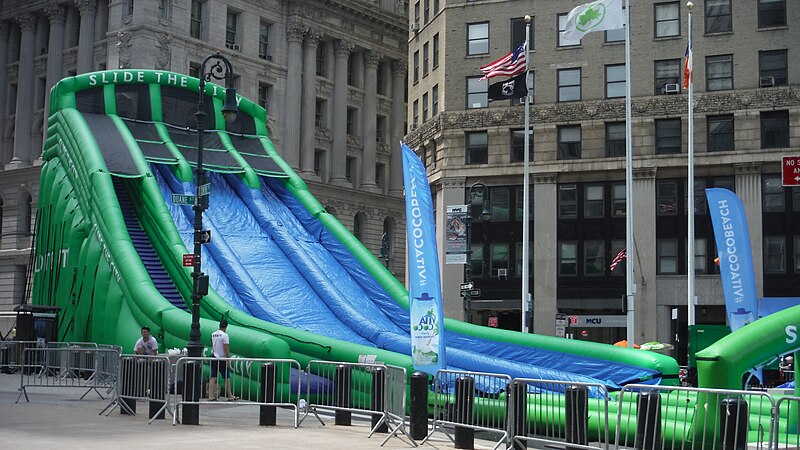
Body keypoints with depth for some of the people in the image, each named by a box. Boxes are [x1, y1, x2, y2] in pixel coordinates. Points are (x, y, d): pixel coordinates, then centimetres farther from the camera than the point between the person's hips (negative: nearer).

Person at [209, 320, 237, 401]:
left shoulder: (213, 334, 7)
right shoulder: (225, 335, -13)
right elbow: (226, 349, -16)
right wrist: (228, 359, -12)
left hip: (214, 358, 6)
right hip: (222, 359, -6)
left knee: (213, 377, 6)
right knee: (227, 378, 3)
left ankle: (211, 396, 4)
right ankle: (230, 396, 8)